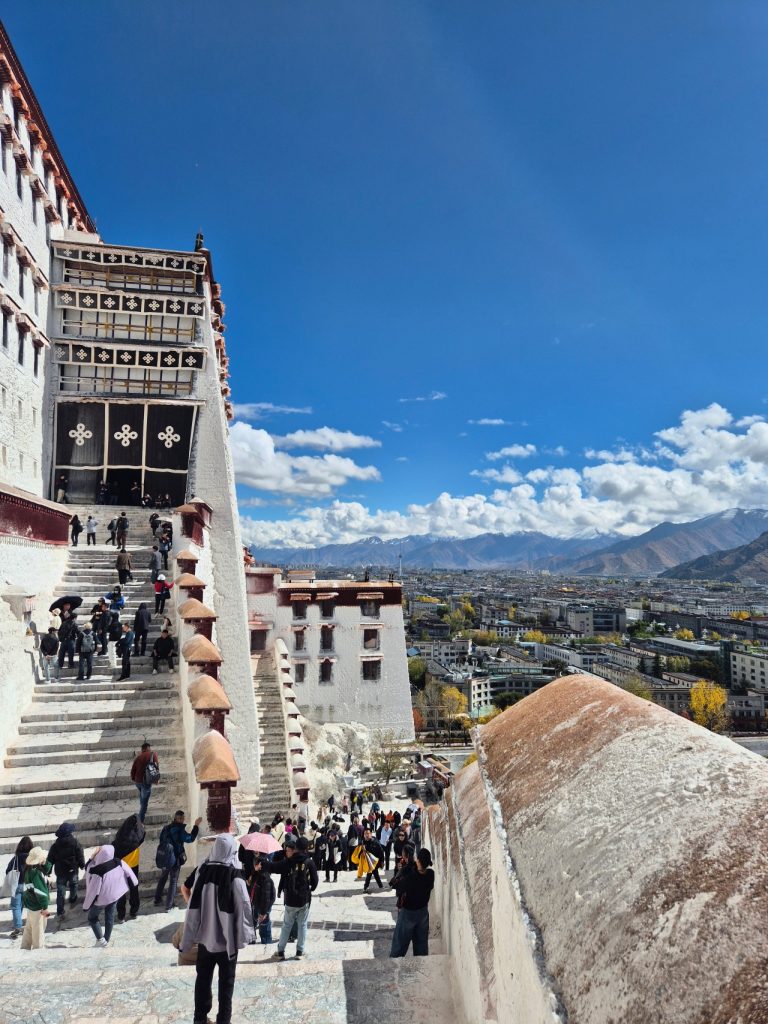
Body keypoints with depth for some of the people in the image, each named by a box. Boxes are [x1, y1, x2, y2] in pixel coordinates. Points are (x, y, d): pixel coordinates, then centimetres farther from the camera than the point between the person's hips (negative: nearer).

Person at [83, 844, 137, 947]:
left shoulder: (97, 871, -34)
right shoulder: (118, 862, -20)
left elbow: (93, 890, -24)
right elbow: (128, 871, -6)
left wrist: (86, 905, -9)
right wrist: (134, 882, 12)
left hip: (101, 898, -5)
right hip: (115, 894, 5)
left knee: (92, 917, 21)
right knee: (110, 916, 24)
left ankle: (100, 939, 18)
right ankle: (106, 940, 36)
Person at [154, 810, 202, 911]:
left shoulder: (166, 828, 1)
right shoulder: (179, 830, -18)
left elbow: (160, 841, 11)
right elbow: (191, 838, -19)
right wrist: (196, 826, -16)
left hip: (163, 858, 6)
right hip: (174, 859, -6)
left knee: (162, 879, 25)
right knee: (173, 881, 6)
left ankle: (158, 900, 36)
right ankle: (169, 906, 8)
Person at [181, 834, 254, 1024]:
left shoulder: (202, 871, -9)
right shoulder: (234, 875, -19)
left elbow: (194, 905, -3)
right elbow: (243, 907, -16)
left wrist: (189, 938, 6)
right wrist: (245, 934, -2)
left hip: (205, 936, 3)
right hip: (227, 938, -3)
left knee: (203, 978, 20)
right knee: (226, 981, 13)